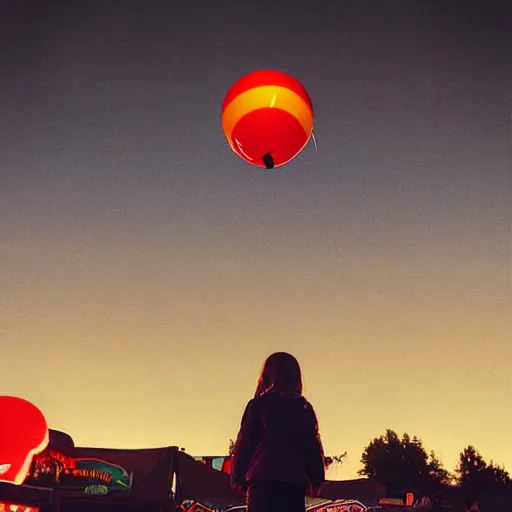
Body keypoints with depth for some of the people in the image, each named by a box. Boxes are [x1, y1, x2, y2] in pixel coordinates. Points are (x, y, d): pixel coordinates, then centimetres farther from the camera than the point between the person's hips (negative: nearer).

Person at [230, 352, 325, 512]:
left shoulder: (257, 405, 3)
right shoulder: (305, 409, 11)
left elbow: (244, 444, 2)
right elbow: (314, 447, 9)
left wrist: (237, 478, 8)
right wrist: (316, 481, 14)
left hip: (262, 480, -2)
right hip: (295, 482, 3)